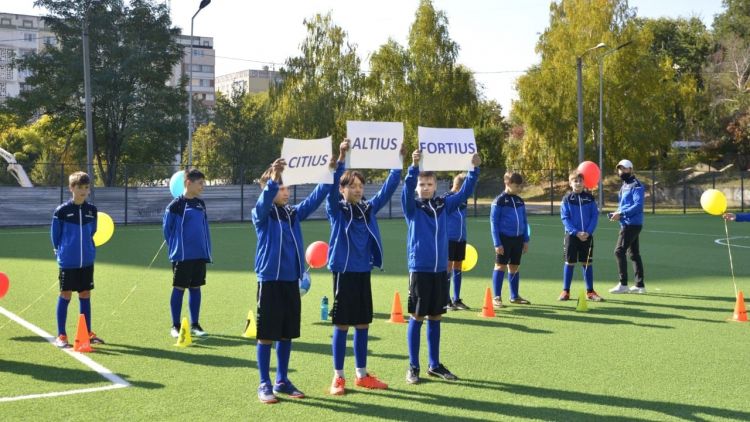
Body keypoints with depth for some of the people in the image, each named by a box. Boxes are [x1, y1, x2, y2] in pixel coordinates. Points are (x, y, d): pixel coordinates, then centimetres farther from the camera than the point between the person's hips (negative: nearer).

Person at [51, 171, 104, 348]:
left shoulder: (92, 210, 5)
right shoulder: (61, 211, -8)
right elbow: (55, 234, 2)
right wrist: (60, 252, 7)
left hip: (87, 262, 4)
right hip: (68, 262, -4)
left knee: (85, 295, 10)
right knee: (65, 296, 1)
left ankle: (88, 333, 18)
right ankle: (61, 335, 7)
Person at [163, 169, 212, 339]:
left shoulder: (201, 204, 9)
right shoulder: (176, 205, -9)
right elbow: (166, 228, -2)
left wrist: (207, 250, 11)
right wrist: (176, 247, 4)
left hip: (200, 255, 5)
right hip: (182, 256, -5)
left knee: (195, 288, 10)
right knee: (179, 289, 1)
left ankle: (195, 325, 18)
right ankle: (175, 326, 10)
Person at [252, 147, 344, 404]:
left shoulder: (294, 213, 10)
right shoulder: (261, 214, -4)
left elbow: (318, 195, 5)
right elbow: (265, 199, -27)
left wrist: (336, 168, -5)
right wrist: (273, 177, -45)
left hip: (291, 281, 6)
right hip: (270, 281, -5)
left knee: (287, 334, 12)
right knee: (266, 334, 1)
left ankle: (282, 381, 23)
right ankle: (264, 385, 10)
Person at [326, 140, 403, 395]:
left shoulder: (369, 209, 9)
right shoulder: (336, 210, -4)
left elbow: (388, 189, 6)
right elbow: (331, 186, -20)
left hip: (364, 273, 5)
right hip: (344, 273, -5)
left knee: (363, 324, 11)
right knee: (342, 325, 1)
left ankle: (362, 375, 21)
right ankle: (338, 377, 11)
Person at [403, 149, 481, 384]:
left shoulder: (444, 205, 8)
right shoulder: (412, 207, -3)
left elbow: (464, 193, 4)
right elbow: (407, 189, -21)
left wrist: (474, 169, -9)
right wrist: (414, 166, -36)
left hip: (440, 270, 4)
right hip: (419, 270, -4)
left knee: (435, 318, 12)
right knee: (417, 317, 1)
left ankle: (435, 365, 21)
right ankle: (413, 367, 10)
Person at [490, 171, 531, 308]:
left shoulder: (520, 201, 11)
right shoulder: (499, 201, -6)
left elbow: (524, 222, 17)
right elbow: (494, 222, -8)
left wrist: (526, 240, 11)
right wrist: (497, 243, -12)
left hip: (517, 238, 5)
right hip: (504, 238, -5)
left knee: (514, 267, 12)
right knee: (500, 266, -2)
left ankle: (515, 296, 21)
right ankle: (497, 297, 2)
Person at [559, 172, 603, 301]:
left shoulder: (590, 198, 3)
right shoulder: (567, 199, -1)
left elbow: (595, 216, 1)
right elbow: (565, 218, -5)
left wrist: (588, 232, -12)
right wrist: (576, 232, -15)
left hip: (587, 236, 1)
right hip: (572, 235, -1)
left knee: (587, 263, 6)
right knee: (569, 263, 3)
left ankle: (590, 291, 13)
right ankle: (565, 291, 9)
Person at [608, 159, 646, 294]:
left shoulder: (636, 185, -12)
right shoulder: (624, 186, 17)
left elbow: (638, 206, -22)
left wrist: (621, 214, -25)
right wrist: (616, 213, 5)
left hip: (632, 224, -10)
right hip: (627, 224, 10)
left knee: (619, 251, -11)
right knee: (634, 253, 11)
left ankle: (623, 284, -8)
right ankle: (639, 285, 15)